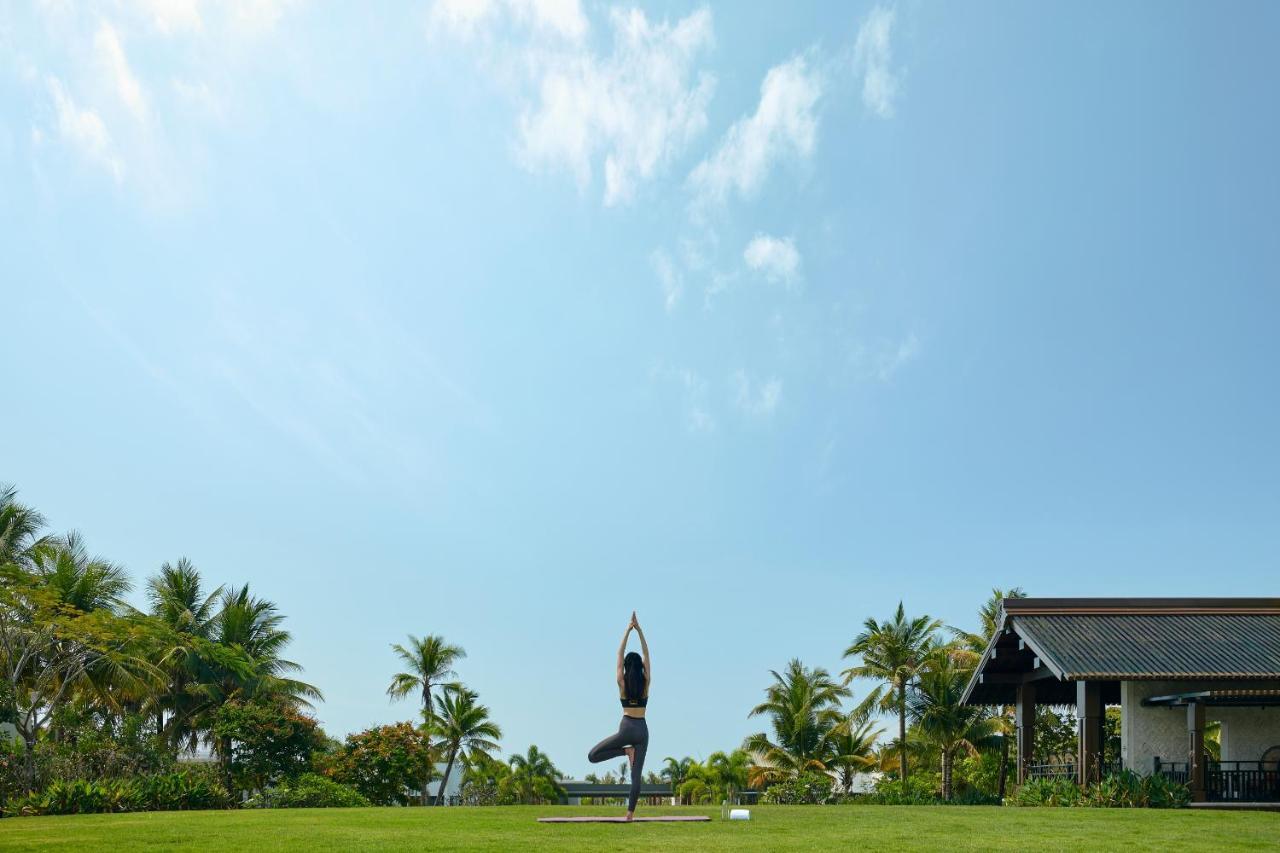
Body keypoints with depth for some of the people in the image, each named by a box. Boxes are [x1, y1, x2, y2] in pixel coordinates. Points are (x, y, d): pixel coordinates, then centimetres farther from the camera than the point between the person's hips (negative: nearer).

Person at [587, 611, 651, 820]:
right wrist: (639, 630, 3)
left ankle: (626, 751, -10)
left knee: (592, 756, 4)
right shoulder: (645, 683, 0)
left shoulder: (622, 683, -3)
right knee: (637, 774, 4)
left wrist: (628, 631, 2)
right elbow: (646, 655, 6)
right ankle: (630, 812, -4)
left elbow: (619, 655, 1)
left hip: (627, 729, -3)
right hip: (643, 730, 3)